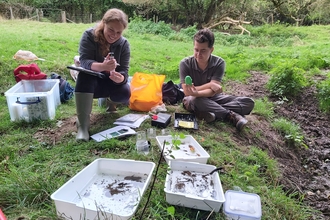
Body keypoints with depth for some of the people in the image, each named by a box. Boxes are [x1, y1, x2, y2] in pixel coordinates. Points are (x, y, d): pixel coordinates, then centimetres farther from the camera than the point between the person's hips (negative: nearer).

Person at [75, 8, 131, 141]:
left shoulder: (124, 44, -10)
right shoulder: (89, 35, -16)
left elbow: (124, 71, -16)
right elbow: (84, 62, -29)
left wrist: (120, 78, -42)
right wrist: (102, 66, -51)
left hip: (111, 83, 2)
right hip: (90, 83, -2)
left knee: (124, 93, -29)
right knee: (85, 74, -35)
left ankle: (110, 101, 13)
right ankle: (83, 124, -33)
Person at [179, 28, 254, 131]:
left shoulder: (219, 63, -13)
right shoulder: (185, 63, -14)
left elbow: (213, 91, -22)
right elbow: (186, 91, -19)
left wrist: (197, 92, -42)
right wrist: (209, 85, -22)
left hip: (213, 98, 2)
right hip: (194, 99, -1)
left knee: (249, 102, -15)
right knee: (191, 100, -41)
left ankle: (212, 113, -32)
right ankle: (231, 115, -27)